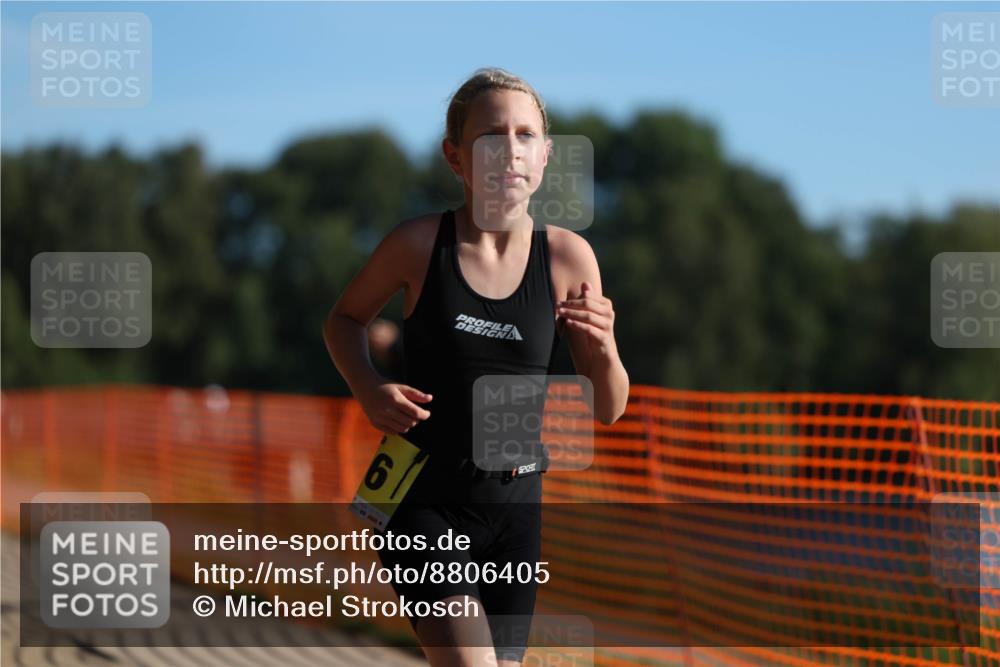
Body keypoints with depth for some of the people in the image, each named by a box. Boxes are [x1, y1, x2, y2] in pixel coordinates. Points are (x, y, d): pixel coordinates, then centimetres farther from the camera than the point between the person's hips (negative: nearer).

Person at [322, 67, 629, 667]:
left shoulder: (568, 256, -4)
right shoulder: (419, 243, -10)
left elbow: (609, 410, 3)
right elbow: (345, 318, 10)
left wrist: (604, 349, -18)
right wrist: (369, 390, -9)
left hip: (514, 506, 3)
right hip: (425, 502, -3)